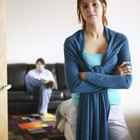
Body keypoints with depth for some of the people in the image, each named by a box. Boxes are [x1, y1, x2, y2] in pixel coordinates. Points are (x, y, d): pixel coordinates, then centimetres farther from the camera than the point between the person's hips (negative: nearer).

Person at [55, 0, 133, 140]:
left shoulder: (120, 40, -4)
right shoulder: (72, 42, -9)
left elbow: (127, 81, -12)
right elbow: (73, 85, -17)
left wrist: (88, 75, -17)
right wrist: (113, 78, -16)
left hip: (112, 108, 1)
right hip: (81, 108, -1)